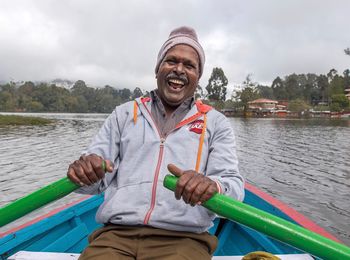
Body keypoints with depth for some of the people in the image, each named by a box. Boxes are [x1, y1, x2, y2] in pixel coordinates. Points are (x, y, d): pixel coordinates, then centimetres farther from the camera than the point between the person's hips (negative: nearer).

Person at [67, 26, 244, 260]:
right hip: (116, 234, 1)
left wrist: (212, 186, -24)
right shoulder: (124, 113, 13)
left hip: (183, 239, 0)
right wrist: (85, 171, -14)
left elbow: (234, 186, -1)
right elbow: (97, 180, 9)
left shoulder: (216, 123, 8)